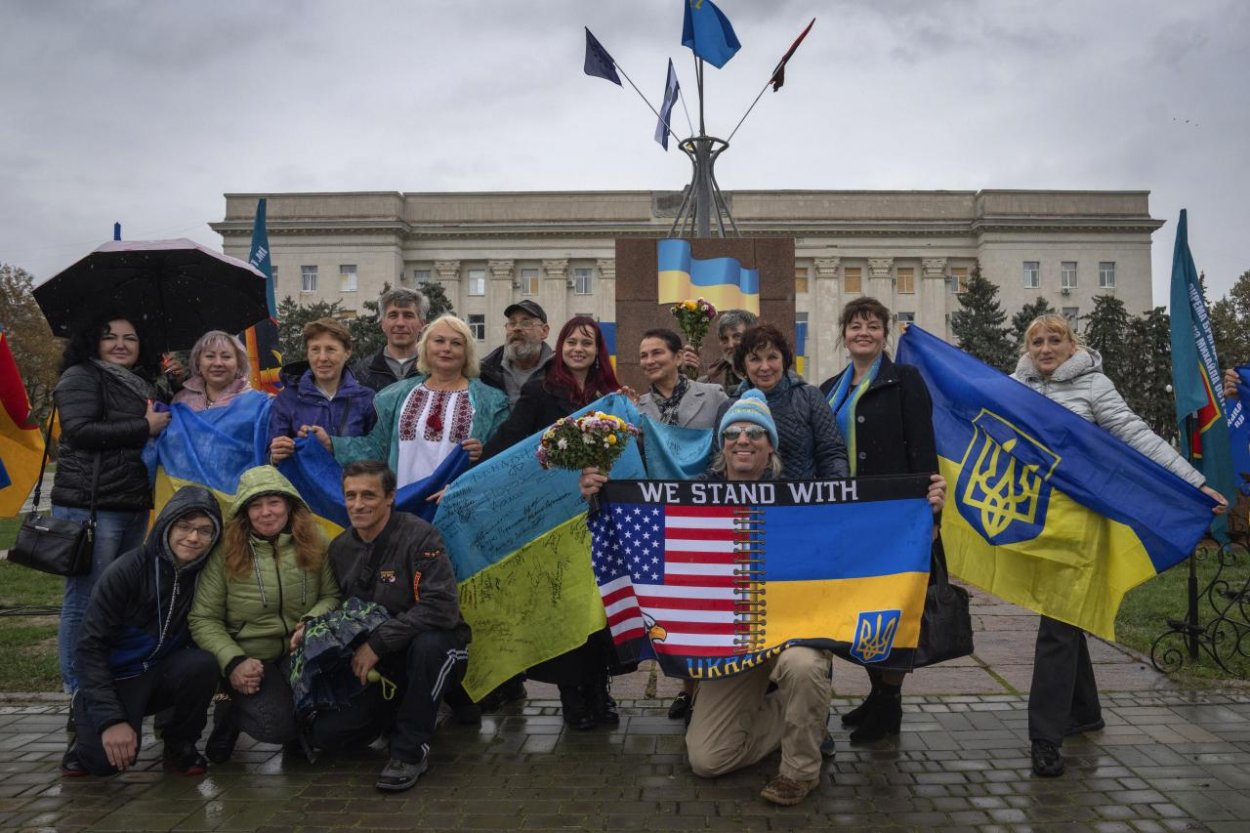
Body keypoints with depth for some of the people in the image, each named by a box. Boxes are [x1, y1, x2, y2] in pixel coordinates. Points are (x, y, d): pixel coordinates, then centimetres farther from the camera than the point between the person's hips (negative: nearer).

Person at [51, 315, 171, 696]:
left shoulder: (141, 386, 20)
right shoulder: (80, 377, -4)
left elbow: (159, 436, 31)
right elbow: (80, 431, -18)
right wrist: (144, 427, -15)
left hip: (134, 506, 9)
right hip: (90, 506, -9)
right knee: (86, 600, -5)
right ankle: (79, 689, 4)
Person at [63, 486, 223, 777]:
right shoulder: (127, 571, -20)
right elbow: (90, 646, -18)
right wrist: (111, 720, -25)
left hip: (164, 674, 3)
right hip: (116, 678, -3)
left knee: (202, 664, -30)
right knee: (107, 760, -27)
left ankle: (179, 745, -4)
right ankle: (89, 730, 10)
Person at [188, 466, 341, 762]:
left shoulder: (313, 543, -1)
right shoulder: (226, 552, -8)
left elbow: (332, 596, 5)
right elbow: (203, 620, -5)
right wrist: (233, 662, -18)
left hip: (300, 652, 3)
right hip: (250, 658, -2)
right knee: (277, 725, -27)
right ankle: (230, 713, 7)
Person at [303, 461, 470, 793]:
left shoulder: (418, 536, -18)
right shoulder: (340, 548, 3)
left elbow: (442, 607, -28)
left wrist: (378, 641, -27)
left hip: (436, 654, -5)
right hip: (374, 666, 5)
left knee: (428, 642, -39)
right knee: (325, 733, -10)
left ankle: (411, 750, -18)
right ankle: (408, 712, 17)